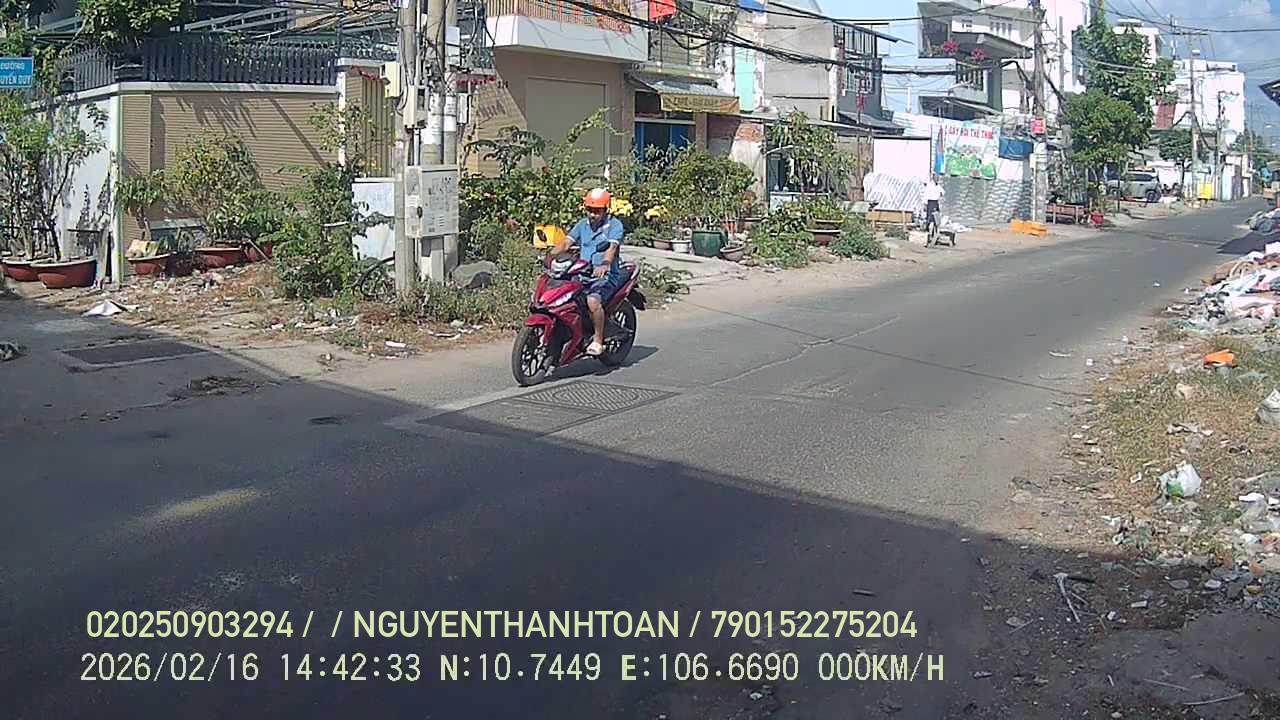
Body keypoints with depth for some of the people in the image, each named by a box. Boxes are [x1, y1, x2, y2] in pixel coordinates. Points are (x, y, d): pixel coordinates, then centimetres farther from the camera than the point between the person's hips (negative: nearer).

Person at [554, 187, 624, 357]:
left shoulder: (614, 225, -2)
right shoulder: (582, 224, 15)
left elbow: (612, 247, -20)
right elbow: (566, 241, 5)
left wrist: (604, 264, -40)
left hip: (606, 275, -6)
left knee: (593, 300, -33)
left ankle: (598, 341, -18)